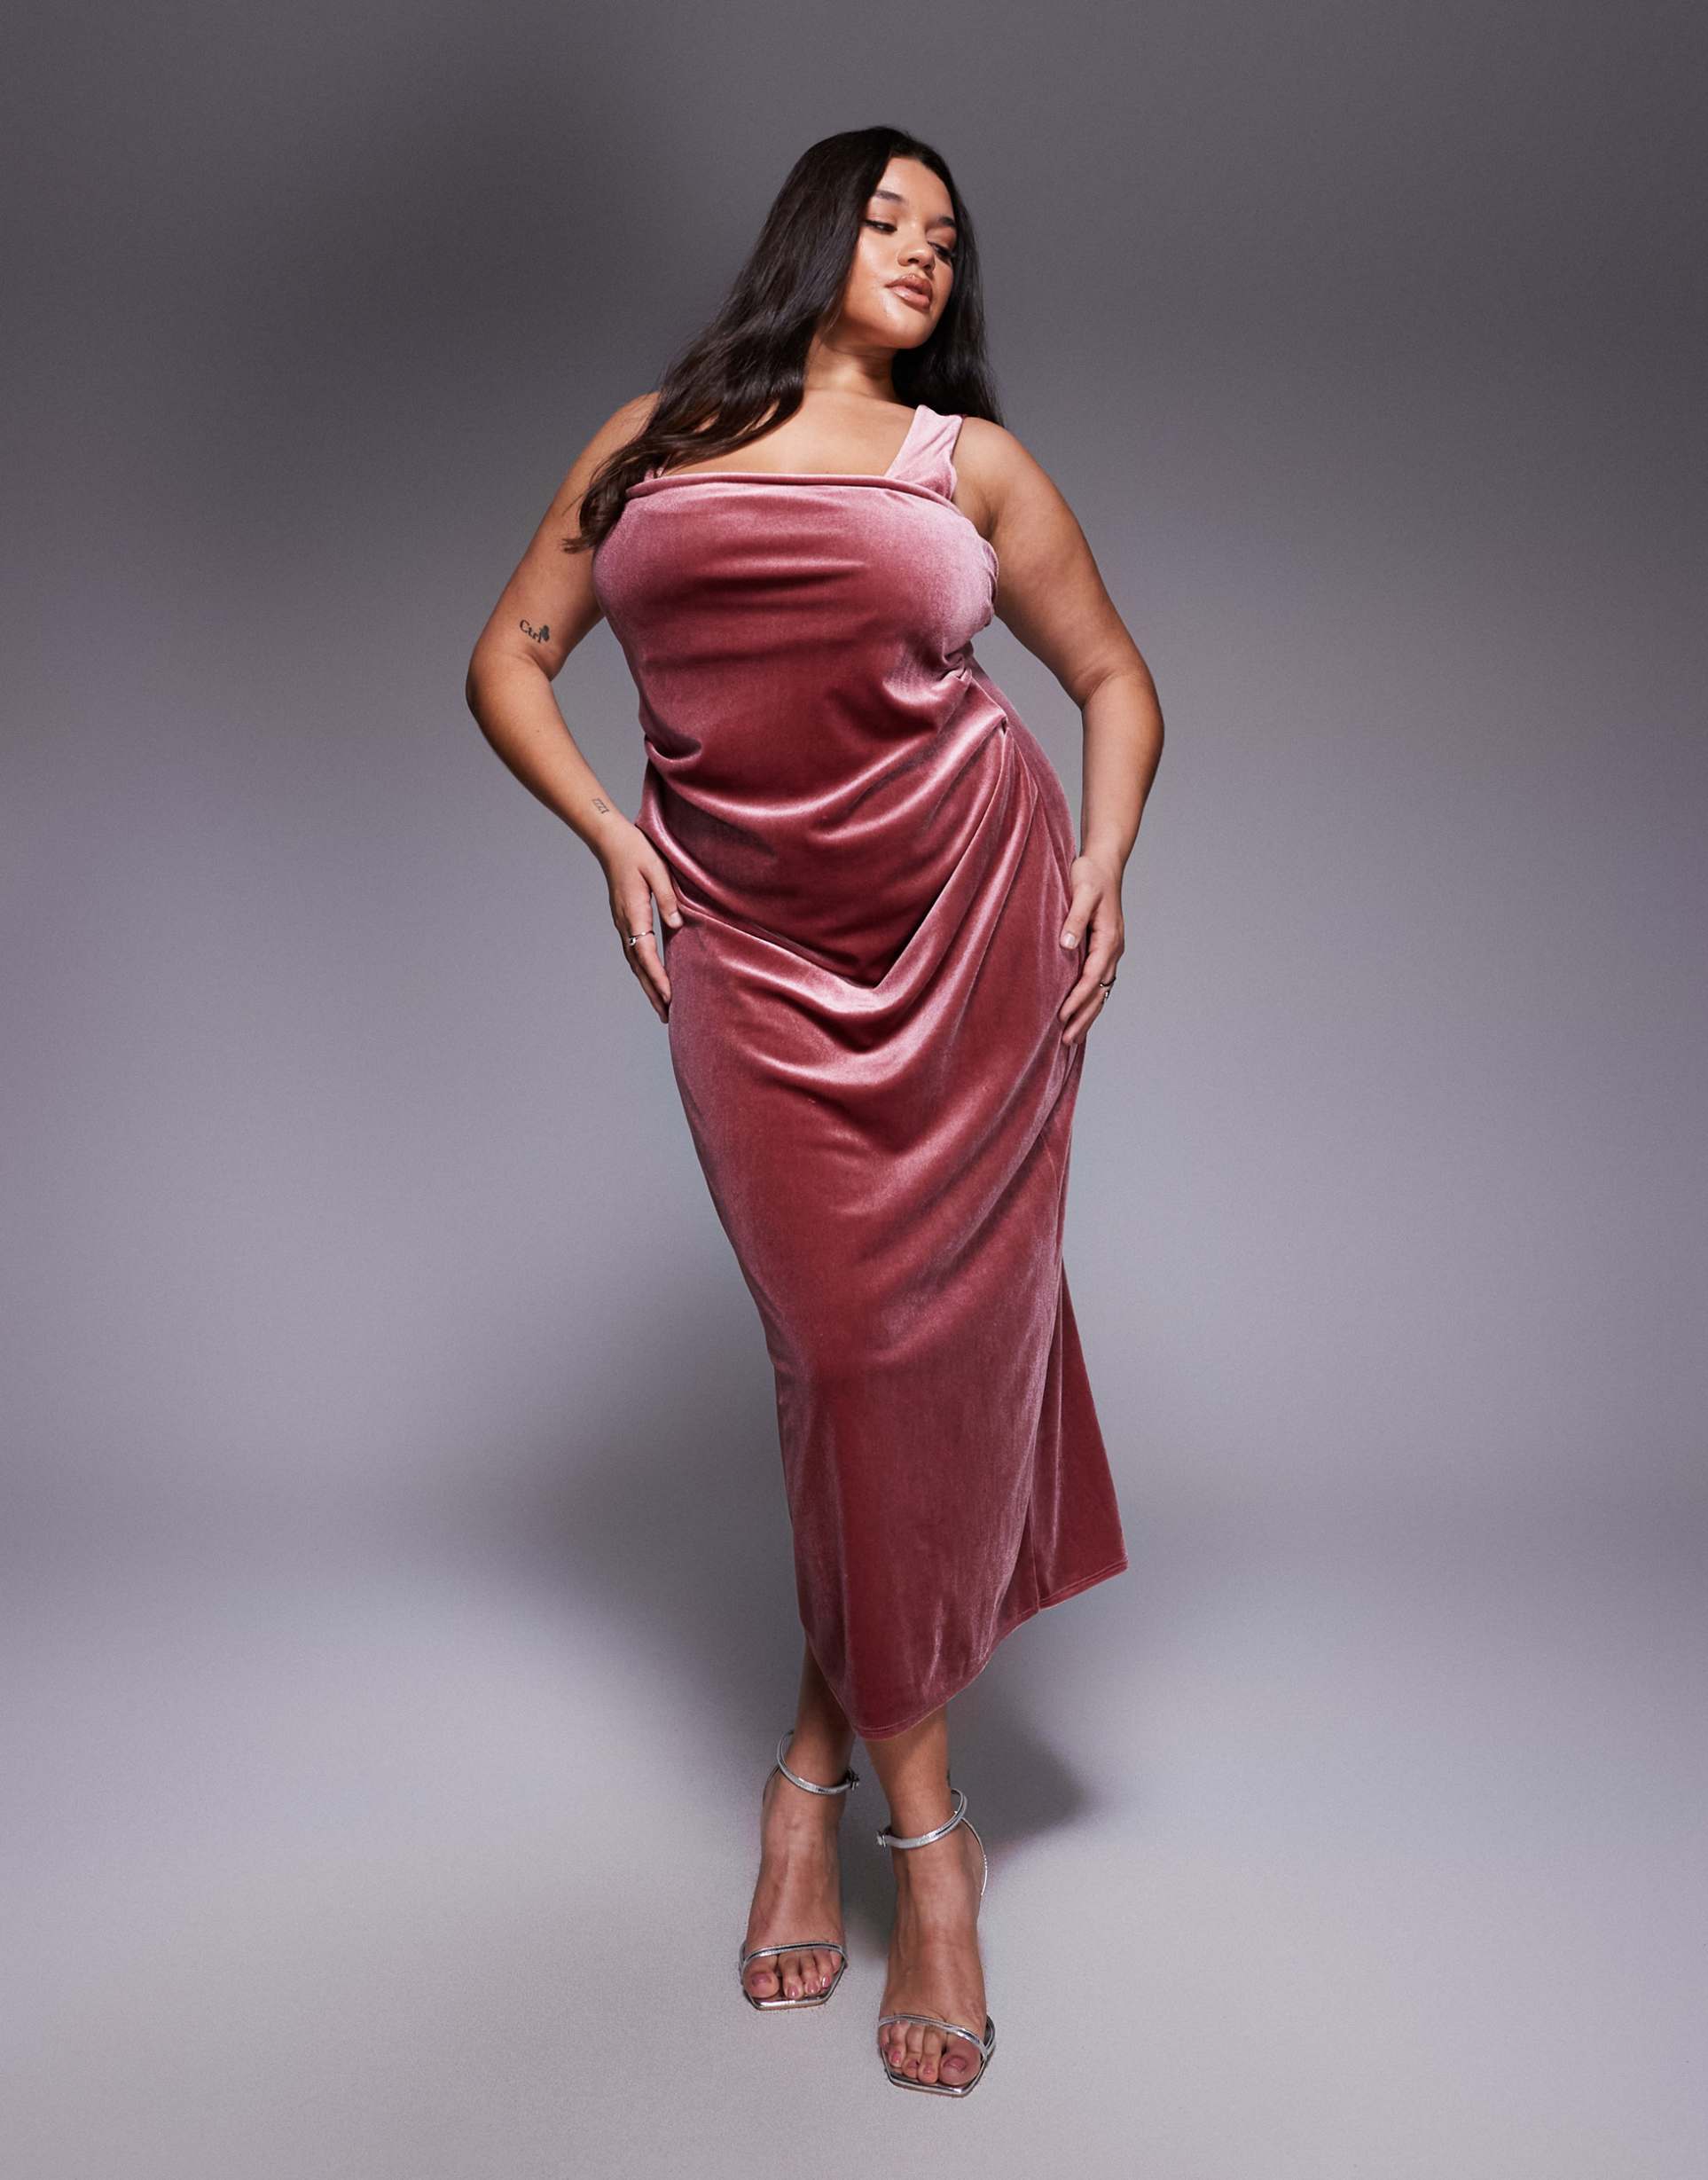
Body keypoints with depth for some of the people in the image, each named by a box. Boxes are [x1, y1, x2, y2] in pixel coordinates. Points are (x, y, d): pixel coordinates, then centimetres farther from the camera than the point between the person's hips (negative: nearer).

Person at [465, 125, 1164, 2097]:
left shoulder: (971, 458, 12)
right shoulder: (650, 445, 14)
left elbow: (1115, 679, 16)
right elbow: (508, 658, 15)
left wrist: (1103, 864, -1)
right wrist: (605, 833, -1)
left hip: (973, 923, 1)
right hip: (753, 953, 0)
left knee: (943, 1338, 1)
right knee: (844, 1346, -2)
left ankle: (827, 1749, 20)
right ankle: (921, 1821, 15)